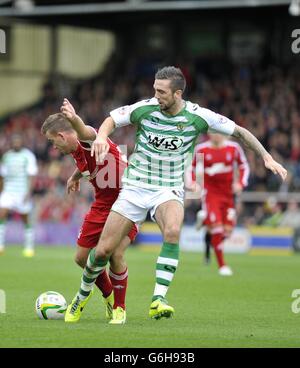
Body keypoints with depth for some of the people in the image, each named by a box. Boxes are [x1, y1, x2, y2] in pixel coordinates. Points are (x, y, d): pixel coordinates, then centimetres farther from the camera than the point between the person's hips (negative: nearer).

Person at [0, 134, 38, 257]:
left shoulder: (28, 156, -5)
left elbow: (31, 176, -10)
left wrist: (29, 192, -20)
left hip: (23, 191, -4)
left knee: (26, 220, 3)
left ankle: (29, 248, 14)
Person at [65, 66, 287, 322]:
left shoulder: (197, 116, -11)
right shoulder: (144, 108, -10)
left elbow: (239, 131, -1)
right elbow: (112, 120, 5)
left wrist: (267, 157, -6)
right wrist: (101, 137, -17)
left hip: (169, 190, -1)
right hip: (135, 187, 1)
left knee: (173, 231, -35)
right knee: (103, 250, -3)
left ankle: (158, 300, -33)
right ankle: (82, 296, 26)